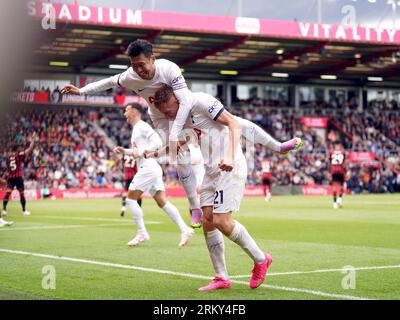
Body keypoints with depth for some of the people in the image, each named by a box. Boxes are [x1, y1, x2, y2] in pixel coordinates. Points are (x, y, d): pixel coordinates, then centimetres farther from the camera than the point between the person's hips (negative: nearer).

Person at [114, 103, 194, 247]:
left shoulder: (142, 126, -8)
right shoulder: (136, 129, 22)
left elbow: (157, 142, -19)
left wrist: (140, 153, -20)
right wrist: (124, 151, 19)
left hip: (148, 168, -10)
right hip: (149, 169, 10)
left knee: (130, 198, -4)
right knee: (162, 202, 4)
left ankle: (142, 233, -1)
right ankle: (185, 229, -2)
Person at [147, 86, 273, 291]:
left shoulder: (201, 101, -12)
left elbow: (234, 124, -17)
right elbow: (181, 141, 34)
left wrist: (230, 157, -28)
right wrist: (153, 154, 30)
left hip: (229, 167, -9)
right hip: (211, 170, 9)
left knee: (221, 222, -13)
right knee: (207, 221, 3)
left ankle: (260, 260, 6)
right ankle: (222, 278, 9)